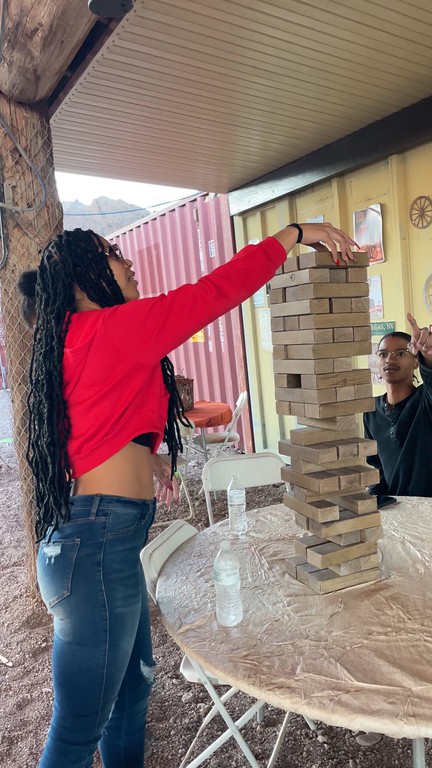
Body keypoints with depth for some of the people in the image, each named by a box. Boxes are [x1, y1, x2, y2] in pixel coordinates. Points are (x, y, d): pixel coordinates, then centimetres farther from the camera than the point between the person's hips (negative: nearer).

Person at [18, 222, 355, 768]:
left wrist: (142, 455, 16)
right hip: (99, 544, -10)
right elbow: (214, 293, -14)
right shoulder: (110, 329, -15)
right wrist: (294, 233, -4)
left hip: (104, 538, 10)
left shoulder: (72, 340, 13)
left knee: (133, 685, 25)